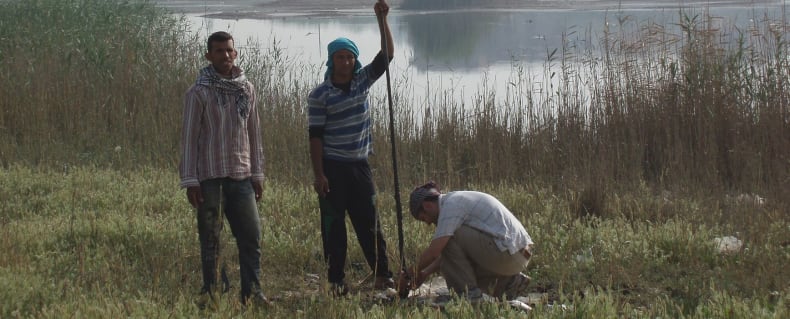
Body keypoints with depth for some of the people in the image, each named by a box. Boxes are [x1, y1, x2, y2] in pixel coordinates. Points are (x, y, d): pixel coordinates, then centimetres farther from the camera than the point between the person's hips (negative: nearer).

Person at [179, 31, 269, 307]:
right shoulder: (199, 92, -6)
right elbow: (189, 137, -6)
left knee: (252, 234, 2)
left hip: (241, 176, 4)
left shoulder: (246, 89, 8)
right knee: (210, 239, 2)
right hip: (210, 177, -4)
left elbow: (254, 133, 13)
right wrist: (190, 180, -10)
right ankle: (210, 292, 10)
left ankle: (252, 291, 10)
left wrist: (257, 173, 11)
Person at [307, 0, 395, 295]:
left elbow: (387, 55, -2)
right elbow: (315, 136, -8)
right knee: (333, 225, 1)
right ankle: (336, 281, 5)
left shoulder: (362, 80, 6)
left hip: (359, 165, 4)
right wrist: (319, 175, -13)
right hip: (332, 167, -4)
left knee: (369, 222, 5)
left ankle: (382, 276, 8)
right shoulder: (319, 95, -7)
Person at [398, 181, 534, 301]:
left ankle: (469, 292, -6)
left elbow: (433, 252, -17)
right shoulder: (458, 199, 19)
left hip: (507, 254, -10)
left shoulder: (451, 205, -11)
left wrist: (411, 272, -3)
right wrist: (425, 273, 21)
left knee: (448, 238, -10)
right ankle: (509, 281, 13)